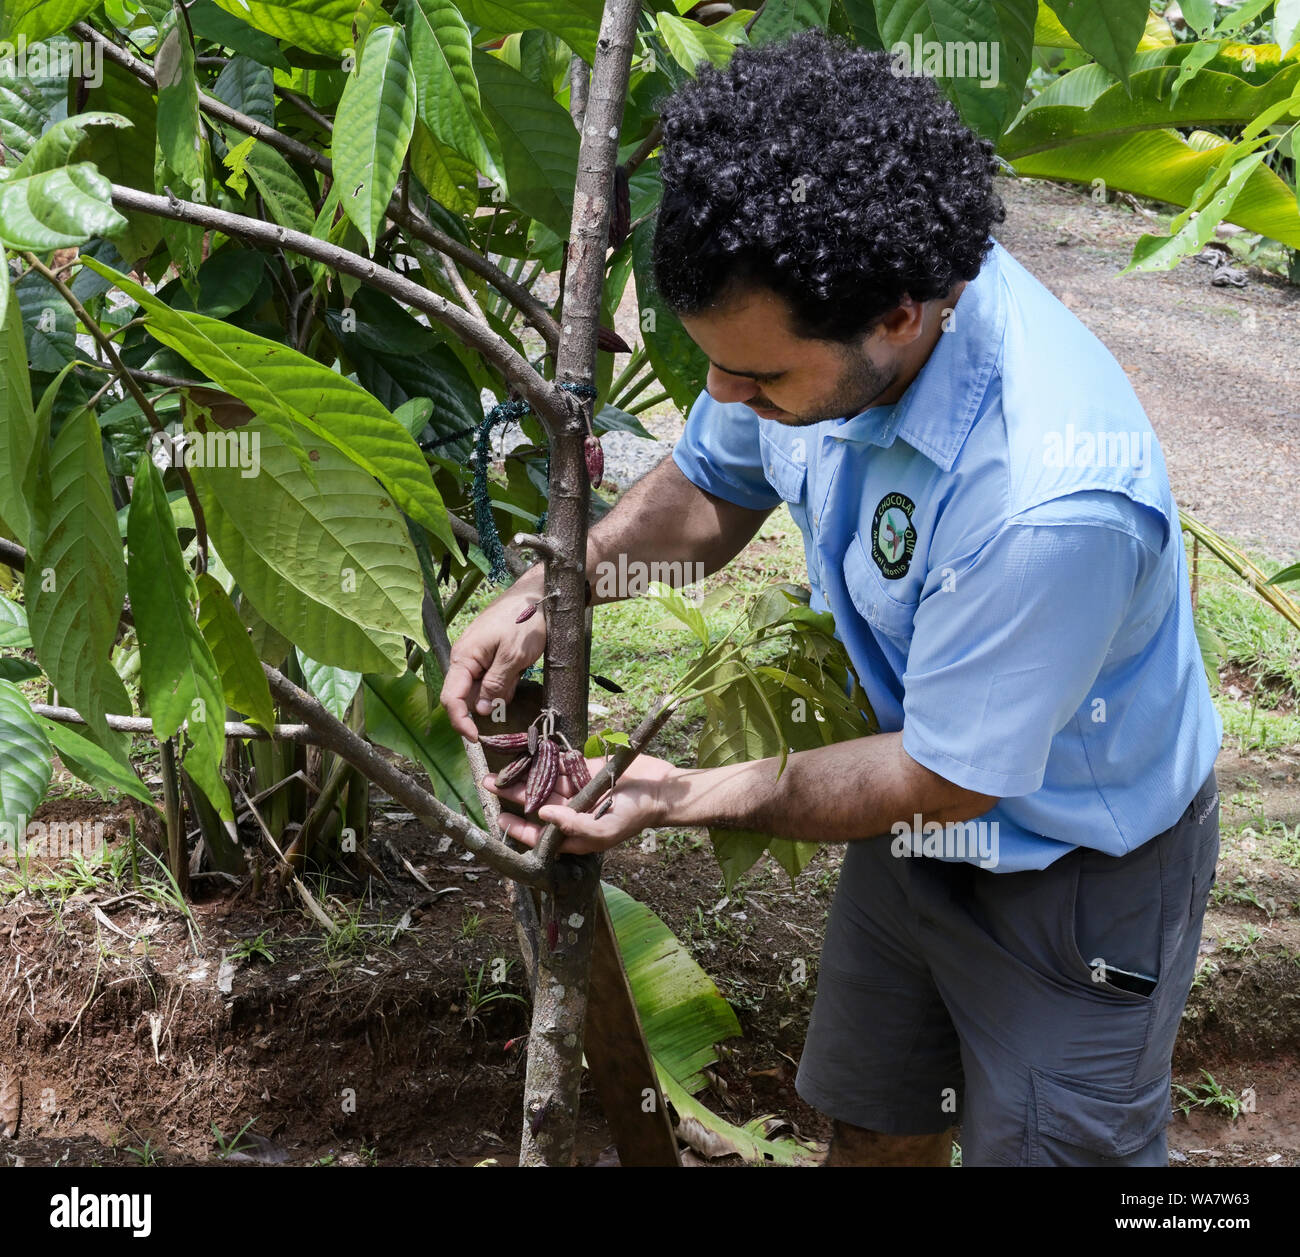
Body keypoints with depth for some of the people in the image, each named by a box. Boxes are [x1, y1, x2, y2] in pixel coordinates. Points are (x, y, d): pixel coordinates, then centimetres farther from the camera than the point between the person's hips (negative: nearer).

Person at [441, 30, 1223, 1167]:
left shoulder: (1052, 500, -42)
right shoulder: (797, 311, -19)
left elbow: (946, 779, -27)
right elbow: (710, 489, 3)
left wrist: (684, 799, -20)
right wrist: (545, 593, -13)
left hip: (1077, 867, -6)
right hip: (924, 815, 7)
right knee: (871, 1126, 23)